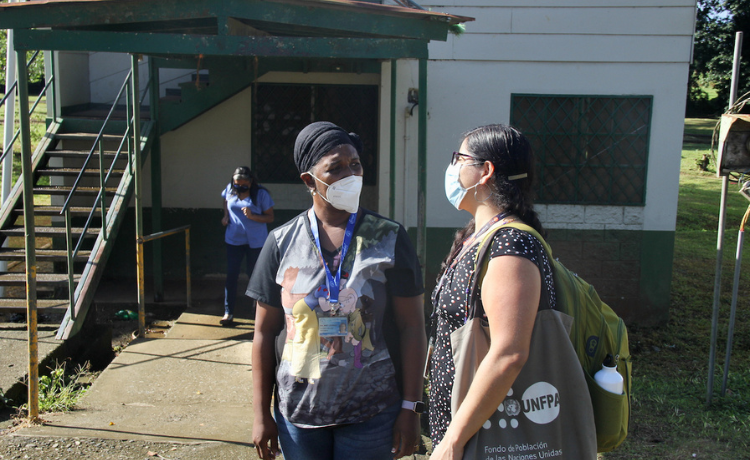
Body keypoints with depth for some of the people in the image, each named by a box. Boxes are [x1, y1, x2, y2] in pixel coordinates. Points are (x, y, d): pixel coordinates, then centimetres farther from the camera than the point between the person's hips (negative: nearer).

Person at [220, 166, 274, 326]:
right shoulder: (230, 189, -2)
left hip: (255, 241, -2)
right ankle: (228, 312, 6)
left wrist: (252, 216, -25)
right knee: (231, 275, 0)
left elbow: (270, 217, -11)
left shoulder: (261, 193, -12)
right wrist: (225, 215, 5)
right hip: (234, 239, 3)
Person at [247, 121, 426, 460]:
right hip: (297, 415, 2)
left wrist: (410, 407, -7)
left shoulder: (388, 239, -5)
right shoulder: (282, 242, -1)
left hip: (371, 416, -1)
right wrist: (261, 415, 2)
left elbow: (412, 327, -4)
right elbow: (265, 333, 3)